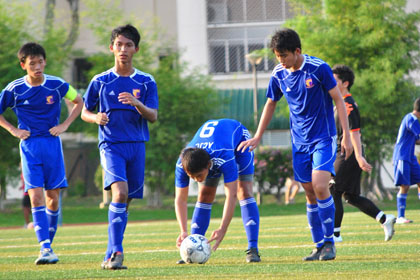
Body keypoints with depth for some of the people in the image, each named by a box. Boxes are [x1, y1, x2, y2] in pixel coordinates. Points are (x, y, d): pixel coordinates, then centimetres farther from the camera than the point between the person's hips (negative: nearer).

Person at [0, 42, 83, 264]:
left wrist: (65, 125, 3)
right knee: (36, 196, -13)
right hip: (30, 146, -1)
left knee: (53, 197, 2)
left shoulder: (57, 85, -2)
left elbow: (79, 102, 13)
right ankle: (45, 248, -18)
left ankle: (48, 244, 18)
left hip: (52, 144, 1)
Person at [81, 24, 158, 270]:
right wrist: (96, 118, -9)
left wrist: (137, 103, -20)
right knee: (120, 192, -23)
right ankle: (116, 253, -27)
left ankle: (111, 256, 16)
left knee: (126, 201, 4)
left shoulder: (146, 82, 7)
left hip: (137, 146, 3)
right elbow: (85, 112, 14)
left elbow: (153, 116, -1)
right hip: (111, 145, -3)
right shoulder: (101, 81, 6)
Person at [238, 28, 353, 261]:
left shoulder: (319, 69, -12)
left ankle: (329, 242, -7)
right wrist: (258, 137, 18)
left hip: (323, 138, -5)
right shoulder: (279, 75, 2)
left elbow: (338, 100, -7)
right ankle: (320, 246, 10)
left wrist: (347, 135, -9)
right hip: (299, 141, 5)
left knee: (320, 186, -19)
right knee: (310, 193, 4)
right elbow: (271, 104, 17)